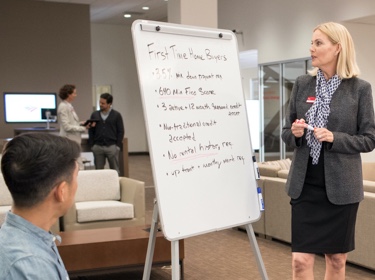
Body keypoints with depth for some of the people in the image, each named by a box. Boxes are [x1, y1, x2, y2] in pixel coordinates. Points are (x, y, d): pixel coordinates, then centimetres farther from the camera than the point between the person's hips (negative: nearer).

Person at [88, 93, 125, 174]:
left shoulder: (116, 115, 2)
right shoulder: (94, 115, 8)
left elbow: (121, 131, 2)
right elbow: (91, 131, 9)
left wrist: (118, 145, -5)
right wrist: (92, 145, 1)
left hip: (112, 146, -2)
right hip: (97, 147, 2)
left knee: (115, 170, 3)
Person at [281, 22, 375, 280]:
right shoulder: (302, 84, 5)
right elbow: (286, 132, 10)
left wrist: (335, 138, -17)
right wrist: (295, 134, -13)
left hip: (341, 185, -2)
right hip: (305, 184, 2)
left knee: (337, 259, 11)